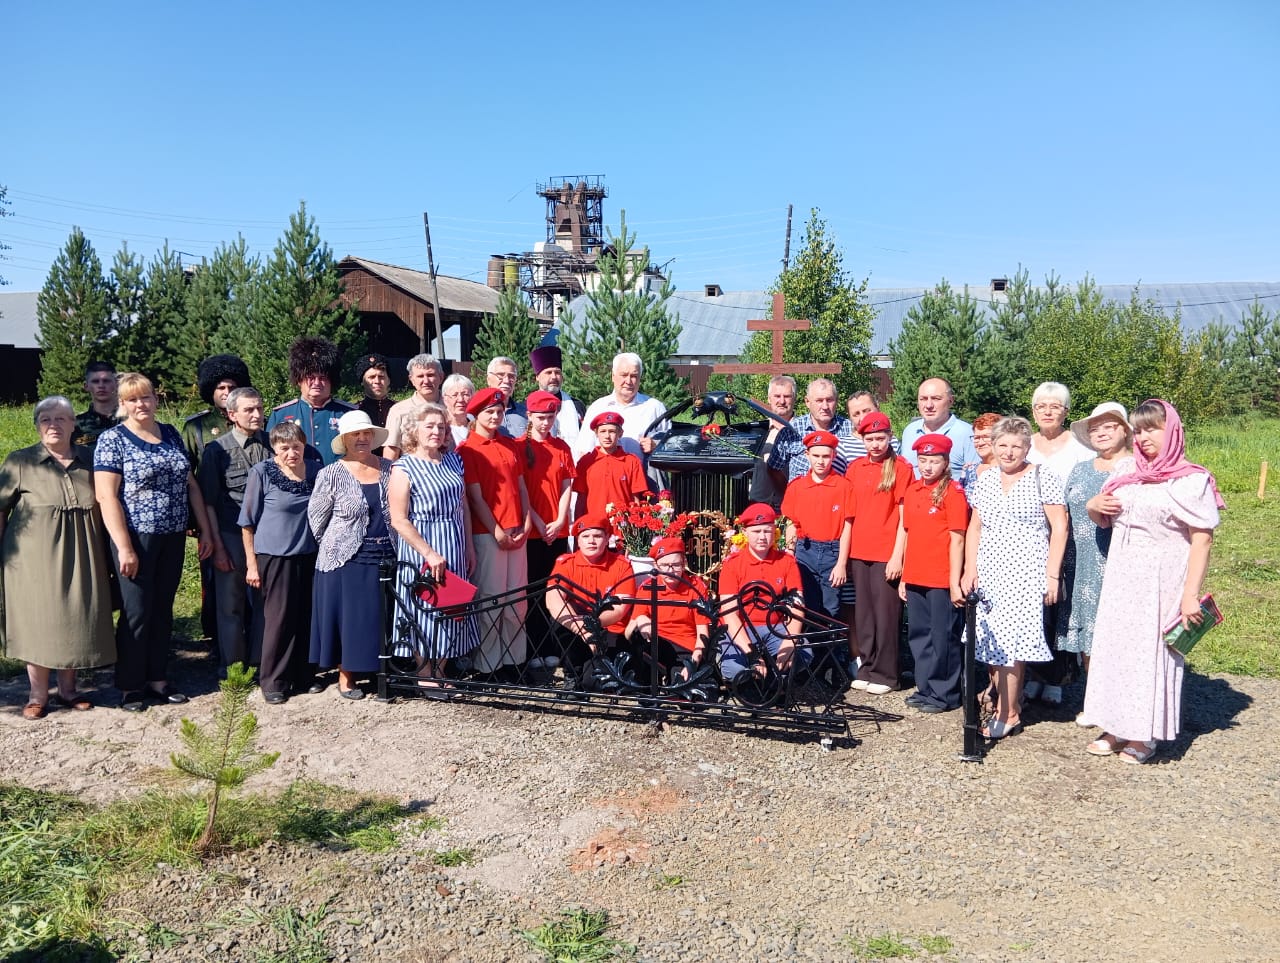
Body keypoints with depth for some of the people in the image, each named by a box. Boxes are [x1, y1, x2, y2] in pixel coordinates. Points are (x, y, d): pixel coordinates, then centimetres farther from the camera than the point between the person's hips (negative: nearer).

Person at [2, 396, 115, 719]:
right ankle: (37, 695, 13)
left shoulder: (89, 459, 6)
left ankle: (67, 689, 22)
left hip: (81, 554, 3)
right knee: (38, 619, 2)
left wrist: (103, 552, 10)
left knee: (76, 617, 8)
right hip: (36, 555, -3)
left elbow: (99, 506, 12)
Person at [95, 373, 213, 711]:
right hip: (136, 539, -5)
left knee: (162, 610, 12)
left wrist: (205, 530, 8)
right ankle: (130, 686, 16)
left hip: (173, 538, 5)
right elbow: (106, 496, -13)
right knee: (136, 613, 2)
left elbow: (191, 484, 13)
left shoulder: (171, 434, 10)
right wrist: (124, 547, -18)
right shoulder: (112, 439, -7)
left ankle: (157, 679, 24)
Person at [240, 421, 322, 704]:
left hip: (309, 554, 4)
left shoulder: (315, 468, 3)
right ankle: (273, 682, 13)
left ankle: (304, 676, 22)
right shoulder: (261, 472, -8)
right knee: (279, 617, 0)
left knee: (307, 616, 8)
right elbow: (248, 521, -4)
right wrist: (251, 563, -5)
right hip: (274, 556, -4)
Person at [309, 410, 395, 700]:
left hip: (386, 557, 3)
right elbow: (316, 517, 2)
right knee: (349, 618, 3)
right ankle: (346, 676, 15)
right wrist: (334, 546, 6)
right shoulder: (331, 475, -4)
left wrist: (389, 544, 11)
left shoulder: (390, 469, 5)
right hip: (345, 560, -3)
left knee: (383, 617, 8)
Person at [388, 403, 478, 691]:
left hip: (454, 548, 6)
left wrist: (468, 547, 9)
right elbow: (399, 520, -14)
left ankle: (440, 672, 24)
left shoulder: (453, 460, 8)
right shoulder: (404, 468, -10)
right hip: (422, 550, -6)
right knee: (425, 610, 2)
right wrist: (429, 553, -19)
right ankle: (425, 675, 17)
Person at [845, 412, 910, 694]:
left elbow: (904, 516, -6)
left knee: (885, 614, 0)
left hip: (887, 554, -5)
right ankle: (866, 668, 21)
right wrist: (845, 554, 9)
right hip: (859, 552, 5)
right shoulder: (855, 469, 9)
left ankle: (885, 674, 9)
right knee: (863, 613, 10)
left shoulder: (901, 468, -4)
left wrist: (898, 555, -11)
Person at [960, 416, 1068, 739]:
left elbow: (1059, 528, -4)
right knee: (992, 644, 4)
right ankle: (1009, 707, 15)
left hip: (1026, 577, -5)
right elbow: (974, 529, 16)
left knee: (1008, 644, -9)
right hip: (988, 577, 5)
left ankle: (1007, 715, 2)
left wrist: (1052, 575, -10)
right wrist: (970, 569, 6)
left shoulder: (1043, 479, -2)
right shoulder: (985, 481, 13)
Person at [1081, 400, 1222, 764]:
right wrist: (1093, 506, -2)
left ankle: (1146, 735, 13)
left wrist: (1191, 594, -18)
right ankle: (1118, 728, 20)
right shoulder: (1127, 475, 9)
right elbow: (1104, 519, 22)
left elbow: (1202, 541, -13)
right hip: (1121, 580, 6)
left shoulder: (1191, 481, -8)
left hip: (1161, 582, -6)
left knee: (1152, 652, 1)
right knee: (1116, 649, 9)